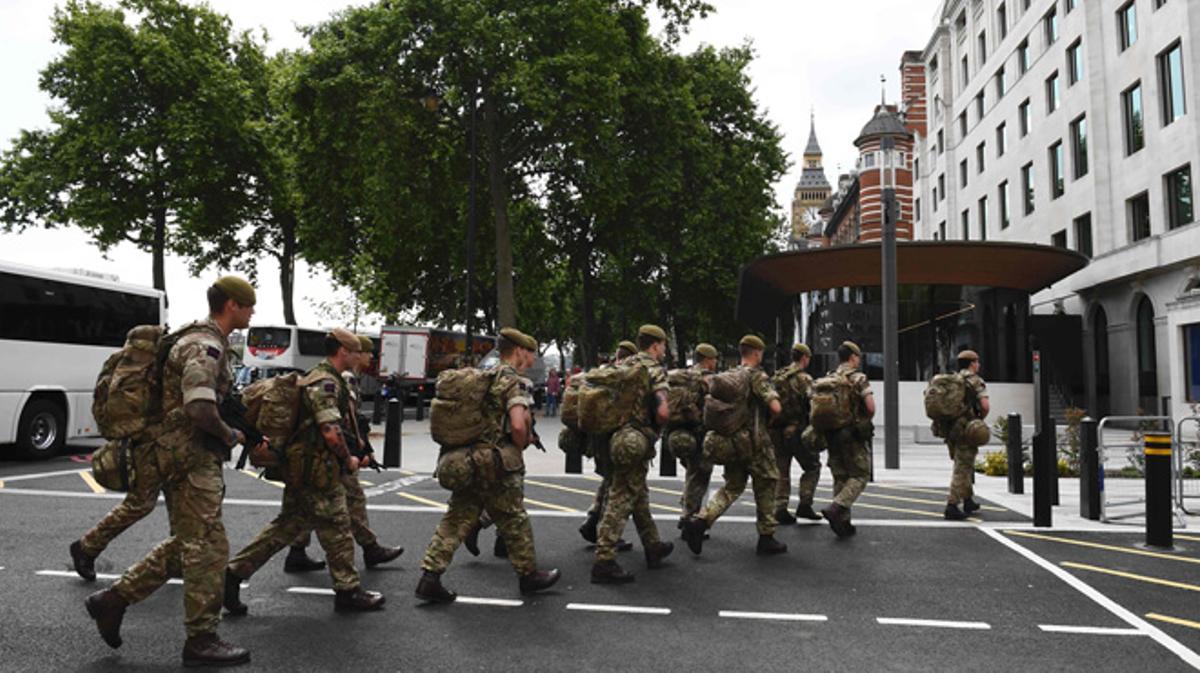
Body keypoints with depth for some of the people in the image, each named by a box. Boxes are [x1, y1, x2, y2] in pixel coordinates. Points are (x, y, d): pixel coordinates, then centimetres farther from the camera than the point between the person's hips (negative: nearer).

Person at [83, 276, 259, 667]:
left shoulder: (208, 344, 15)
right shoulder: (205, 346, -18)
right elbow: (200, 410, -29)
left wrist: (249, 436, 13)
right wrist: (231, 437, -12)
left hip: (187, 458, 10)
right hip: (191, 458, -10)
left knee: (186, 544, 18)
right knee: (207, 547, -3)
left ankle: (113, 599, 24)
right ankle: (201, 640, 7)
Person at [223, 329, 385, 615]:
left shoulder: (320, 379, 15)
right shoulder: (326, 383, -18)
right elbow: (331, 431, -26)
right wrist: (348, 459, -11)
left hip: (302, 470, 10)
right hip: (318, 471, -10)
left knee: (286, 526, 15)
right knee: (336, 530, 2)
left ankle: (235, 573, 16)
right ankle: (348, 591, 14)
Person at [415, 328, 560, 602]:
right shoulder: (517, 382, -11)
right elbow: (518, 425, -25)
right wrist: (521, 446, -5)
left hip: (469, 461, 7)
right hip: (498, 464, -7)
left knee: (456, 520, 8)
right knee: (515, 522, 8)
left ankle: (430, 577, 3)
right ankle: (528, 575, 24)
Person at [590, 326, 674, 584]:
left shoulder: (622, 365, 15)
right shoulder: (654, 370, -7)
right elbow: (663, 411, -19)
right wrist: (657, 428, 0)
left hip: (615, 435, 8)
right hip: (636, 441, -8)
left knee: (639, 495, 20)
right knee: (620, 500, -7)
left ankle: (653, 547, 34)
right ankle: (604, 561, -7)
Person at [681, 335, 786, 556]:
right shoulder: (758, 376, -10)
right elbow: (776, 407, -19)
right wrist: (769, 420, 1)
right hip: (755, 440, -6)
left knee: (733, 486, 12)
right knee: (765, 487, 8)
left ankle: (700, 521, -6)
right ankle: (766, 538, 15)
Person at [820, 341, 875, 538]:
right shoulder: (859, 378, -7)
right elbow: (871, 407, -15)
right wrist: (866, 421, 4)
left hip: (831, 435, 6)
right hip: (853, 435, -6)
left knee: (840, 479, 12)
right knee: (859, 476, 2)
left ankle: (843, 523, 12)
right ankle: (835, 509, -17)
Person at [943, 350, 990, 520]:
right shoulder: (976, 381, -5)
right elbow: (985, 405, -16)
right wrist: (981, 418, 2)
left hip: (949, 428, 7)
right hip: (966, 428, -7)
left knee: (963, 466, 21)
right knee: (962, 468, -4)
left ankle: (968, 500, 32)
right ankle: (952, 506, -9)